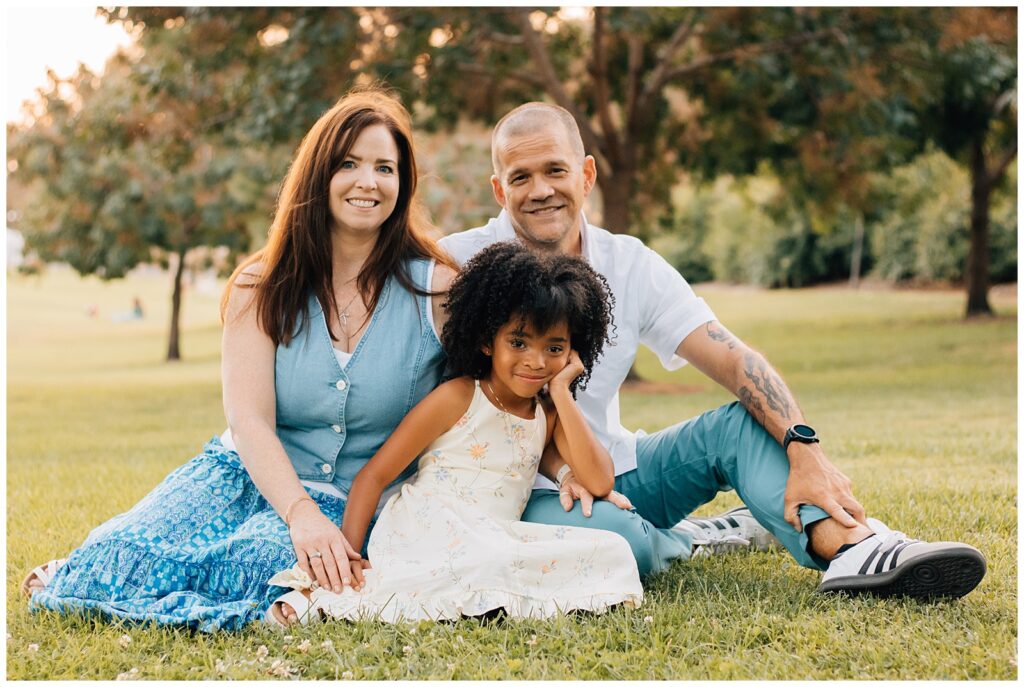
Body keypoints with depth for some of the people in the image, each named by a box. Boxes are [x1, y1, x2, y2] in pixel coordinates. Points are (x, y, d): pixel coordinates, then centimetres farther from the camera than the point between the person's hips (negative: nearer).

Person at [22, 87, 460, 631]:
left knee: (266, 561, -34)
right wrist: (300, 514, -27)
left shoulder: (437, 290, -2)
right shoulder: (264, 286, 0)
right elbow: (249, 421, -10)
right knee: (123, 556, -25)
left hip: (355, 507, -1)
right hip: (248, 478, 1)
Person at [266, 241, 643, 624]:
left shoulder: (551, 414, 13)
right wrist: (348, 551, -17)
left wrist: (562, 393, -2)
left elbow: (599, 482, -2)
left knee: (612, 550, -14)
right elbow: (374, 475, -3)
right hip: (422, 534, -6)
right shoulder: (459, 398, -2)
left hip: (492, 543, 6)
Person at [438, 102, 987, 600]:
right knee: (608, 536, -37)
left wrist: (804, 450, -27)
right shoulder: (462, 263, -11)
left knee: (743, 420, -18)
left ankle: (854, 546, -39)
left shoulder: (629, 264, -1)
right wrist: (559, 465, -27)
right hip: (526, 489, -4)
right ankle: (696, 538, -7)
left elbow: (734, 359, -10)